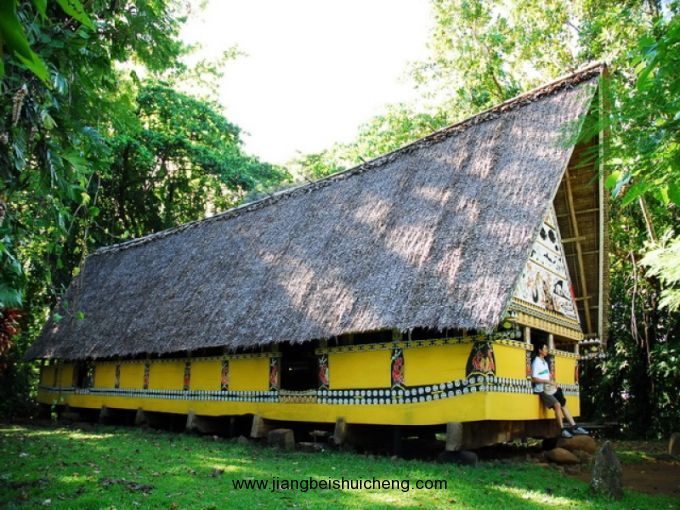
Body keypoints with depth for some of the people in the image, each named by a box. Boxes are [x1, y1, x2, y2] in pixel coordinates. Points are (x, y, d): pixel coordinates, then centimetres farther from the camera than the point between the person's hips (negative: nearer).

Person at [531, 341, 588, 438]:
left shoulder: (545, 362, 17)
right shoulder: (536, 362, -11)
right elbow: (534, 379, -19)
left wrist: (552, 381, 2)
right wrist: (548, 381, -21)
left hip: (549, 389, 9)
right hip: (542, 390, -9)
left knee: (563, 404, 4)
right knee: (557, 405, -23)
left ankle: (574, 427, 8)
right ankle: (562, 430, -17)